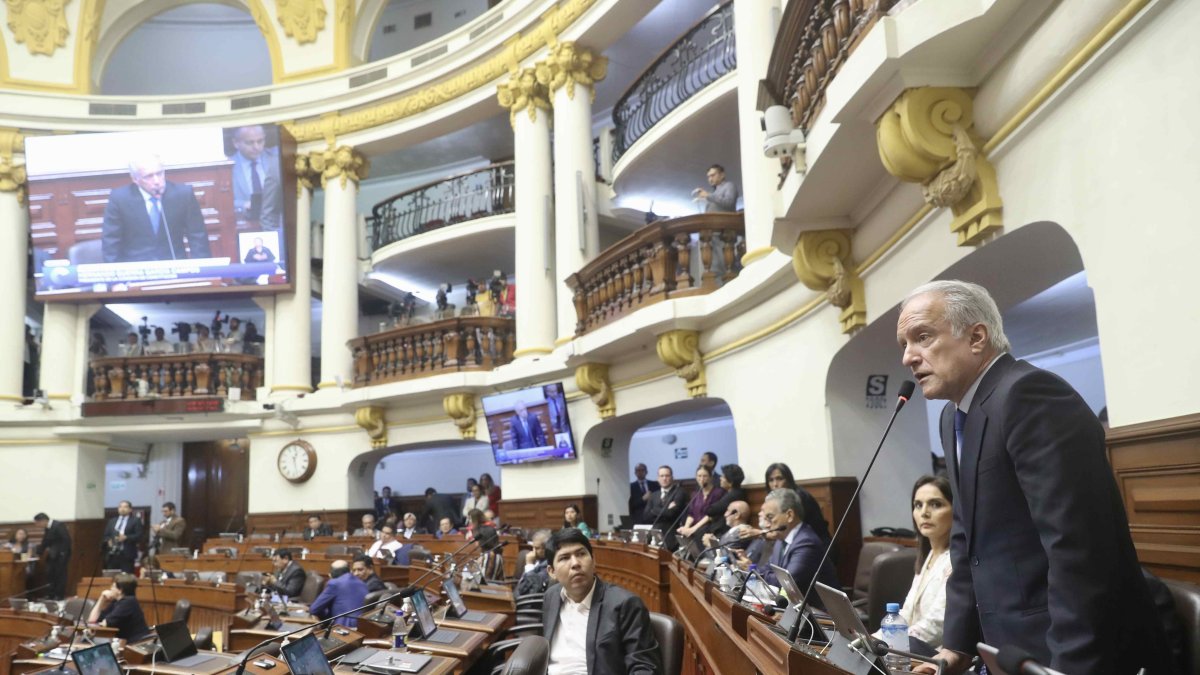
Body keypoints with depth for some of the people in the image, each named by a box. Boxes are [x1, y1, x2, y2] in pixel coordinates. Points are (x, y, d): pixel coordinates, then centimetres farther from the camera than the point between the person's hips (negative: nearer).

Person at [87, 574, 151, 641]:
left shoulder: (129, 601, -14)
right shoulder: (115, 602, 11)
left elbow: (106, 623, -17)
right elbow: (92, 620, 11)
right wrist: (102, 599, 7)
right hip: (126, 642, 7)